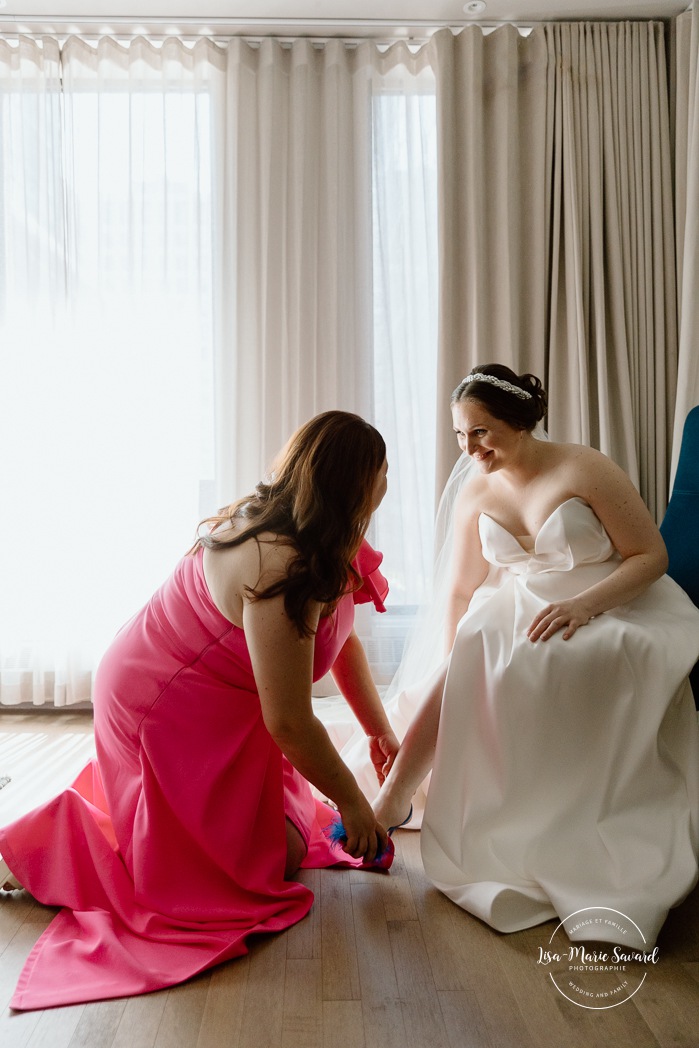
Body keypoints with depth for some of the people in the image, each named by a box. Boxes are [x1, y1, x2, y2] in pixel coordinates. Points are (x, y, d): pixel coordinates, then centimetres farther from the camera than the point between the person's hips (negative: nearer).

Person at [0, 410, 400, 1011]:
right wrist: (352, 802, -14)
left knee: (292, 818, 16)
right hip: (165, 712, -10)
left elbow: (344, 642, 8)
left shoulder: (325, 548, -2)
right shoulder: (281, 567, -33)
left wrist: (380, 731, 11)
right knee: (279, 853, -1)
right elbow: (289, 723, -29)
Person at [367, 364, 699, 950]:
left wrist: (582, 603, -24)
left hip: (612, 610, -3)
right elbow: (460, 589, 4)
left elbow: (652, 555, -9)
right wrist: (453, 675, -5)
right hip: (517, 615, 4)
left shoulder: (584, 470, -11)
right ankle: (394, 798, -18)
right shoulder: (475, 491, 2)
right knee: (472, 671, -27)